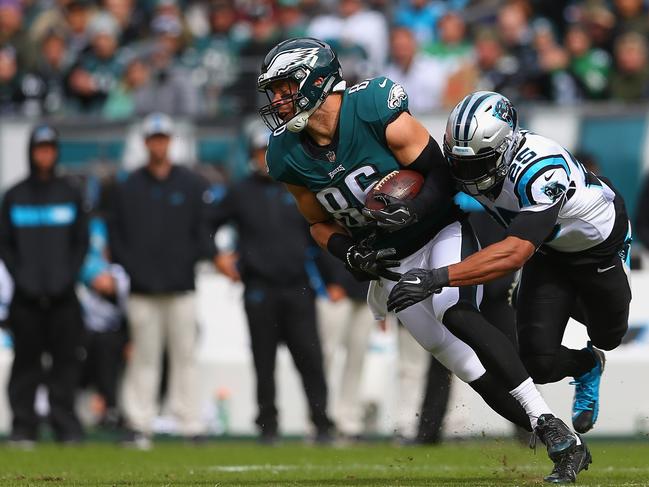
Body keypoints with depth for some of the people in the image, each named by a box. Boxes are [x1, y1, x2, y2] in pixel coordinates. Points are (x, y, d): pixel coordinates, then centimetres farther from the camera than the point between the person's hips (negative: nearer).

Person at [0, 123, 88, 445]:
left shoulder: (70, 195, 10)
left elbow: (82, 241, 11)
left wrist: (69, 275, -2)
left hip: (63, 295, 0)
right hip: (26, 296, 0)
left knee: (66, 360, -3)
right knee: (26, 361, -1)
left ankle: (66, 426, 0)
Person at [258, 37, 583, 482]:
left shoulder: (377, 113, -21)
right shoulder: (289, 157, -5)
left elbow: (441, 175, -14)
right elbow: (320, 224, 8)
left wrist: (411, 211, -33)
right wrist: (350, 255, -11)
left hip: (441, 232, -5)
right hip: (391, 262, 5)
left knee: (455, 314, -31)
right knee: (467, 366, -3)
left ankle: (546, 421, -28)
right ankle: (562, 444, 3)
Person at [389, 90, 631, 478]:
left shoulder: (540, 167, -45)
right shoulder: (469, 160, -25)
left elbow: (515, 253, -54)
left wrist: (437, 278, -61)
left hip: (600, 240, -4)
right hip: (550, 252, 4)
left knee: (607, 337, 20)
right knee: (539, 362, -9)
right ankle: (587, 369, 26)